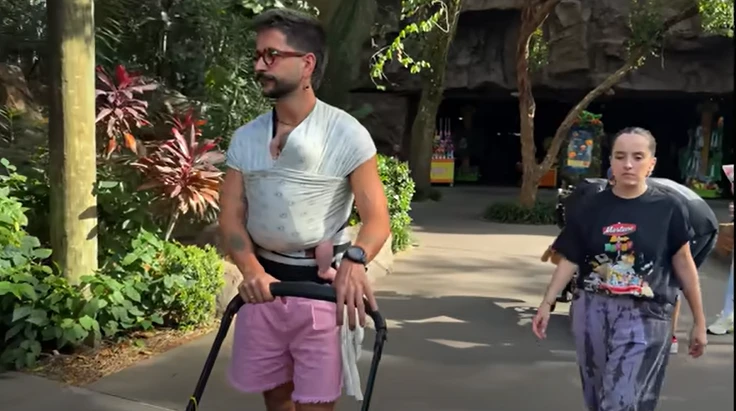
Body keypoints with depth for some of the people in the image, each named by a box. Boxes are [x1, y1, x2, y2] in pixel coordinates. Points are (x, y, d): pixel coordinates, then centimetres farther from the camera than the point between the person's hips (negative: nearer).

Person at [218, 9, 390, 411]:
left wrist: (354, 261, -34)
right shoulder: (244, 138, 5)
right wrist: (251, 270, -17)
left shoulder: (346, 133, -9)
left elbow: (376, 217, -13)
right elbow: (231, 218, 2)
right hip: (264, 281, 5)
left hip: (322, 285, -4)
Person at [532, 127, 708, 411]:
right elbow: (570, 260, 5)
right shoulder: (594, 208, 2)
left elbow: (684, 264, 1)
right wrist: (547, 303, -1)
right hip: (592, 311, 3)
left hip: (644, 317, -3)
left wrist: (699, 321, 5)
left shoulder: (668, 208, -4)